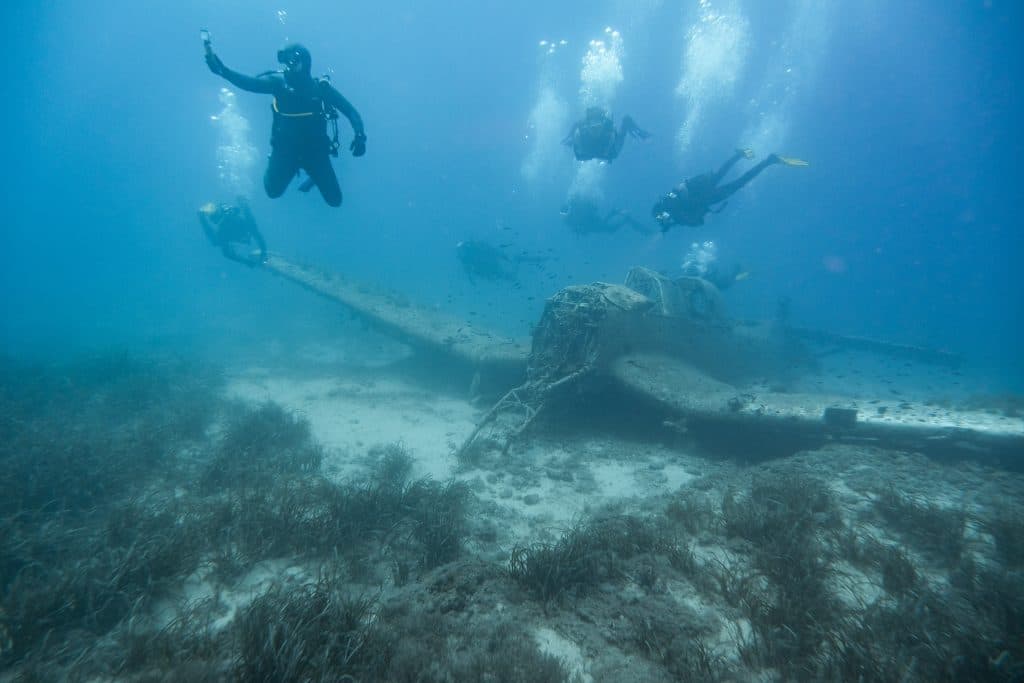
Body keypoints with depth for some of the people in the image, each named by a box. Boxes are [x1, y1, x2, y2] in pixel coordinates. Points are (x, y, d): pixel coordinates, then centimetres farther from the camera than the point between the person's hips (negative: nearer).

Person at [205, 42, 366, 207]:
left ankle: (317, 175, 36)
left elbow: (350, 110, -10)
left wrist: (360, 136, -28)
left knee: (335, 200, 2)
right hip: (286, 148, 0)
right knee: (273, 191, -9)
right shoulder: (279, 81, -8)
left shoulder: (320, 86, -9)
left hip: (315, 149, 0)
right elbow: (250, 83, -22)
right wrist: (221, 70, -39)